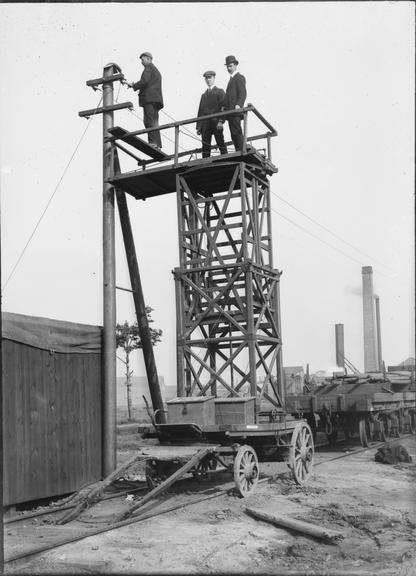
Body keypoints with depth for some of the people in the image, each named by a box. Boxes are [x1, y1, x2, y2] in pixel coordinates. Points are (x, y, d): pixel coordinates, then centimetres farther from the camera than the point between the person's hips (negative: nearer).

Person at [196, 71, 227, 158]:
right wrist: (198, 126, 10)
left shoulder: (220, 92, 9)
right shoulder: (204, 95, 25)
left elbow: (223, 107, -3)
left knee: (220, 143, -8)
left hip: (216, 122, -5)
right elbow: (200, 110, 21)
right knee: (205, 145, -2)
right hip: (205, 123, 5)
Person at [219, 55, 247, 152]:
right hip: (230, 111, 10)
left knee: (237, 132, -16)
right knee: (233, 135, 4)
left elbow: (243, 93, -14)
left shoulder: (239, 77, -1)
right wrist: (224, 107, 18)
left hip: (235, 111, -10)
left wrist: (238, 105, -29)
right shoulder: (232, 79, 28)